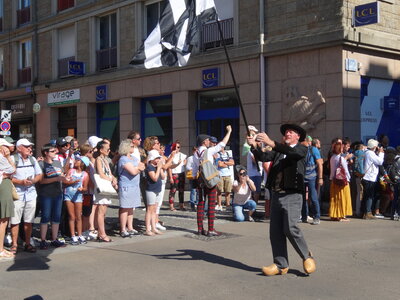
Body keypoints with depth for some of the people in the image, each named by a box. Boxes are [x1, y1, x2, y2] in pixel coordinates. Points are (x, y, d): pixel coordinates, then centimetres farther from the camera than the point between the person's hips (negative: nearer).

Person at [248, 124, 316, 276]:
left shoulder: (301, 149, 4)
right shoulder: (279, 151, 19)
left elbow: (292, 152, -18)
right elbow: (263, 157, 5)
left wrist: (271, 143, -31)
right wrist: (254, 146, -14)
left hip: (292, 195, -5)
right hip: (276, 195, 5)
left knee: (290, 228, -15)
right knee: (275, 232, 3)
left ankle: (307, 257, 7)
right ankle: (281, 265, 13)